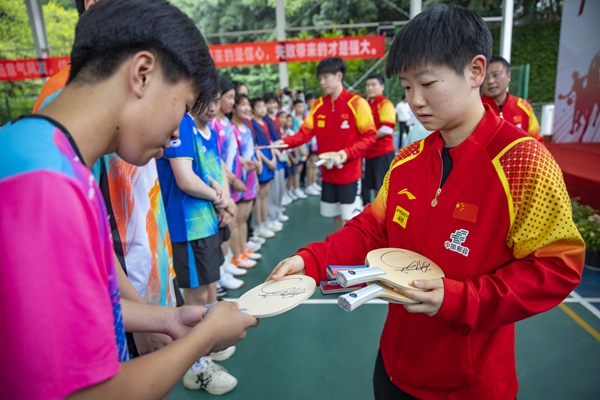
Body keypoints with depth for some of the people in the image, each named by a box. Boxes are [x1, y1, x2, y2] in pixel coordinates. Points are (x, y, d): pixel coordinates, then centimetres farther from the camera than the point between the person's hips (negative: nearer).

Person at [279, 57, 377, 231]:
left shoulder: (357, 103, -10)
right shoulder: (318, 105, 4)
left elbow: (370, 136, -11)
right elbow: (306, 132, 0)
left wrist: (347, 153, -23)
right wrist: (285, 142, -17)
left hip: (350, 172, -5)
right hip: (328, 172, 5)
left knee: (350, 217, 0)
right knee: (335, 215, 16)